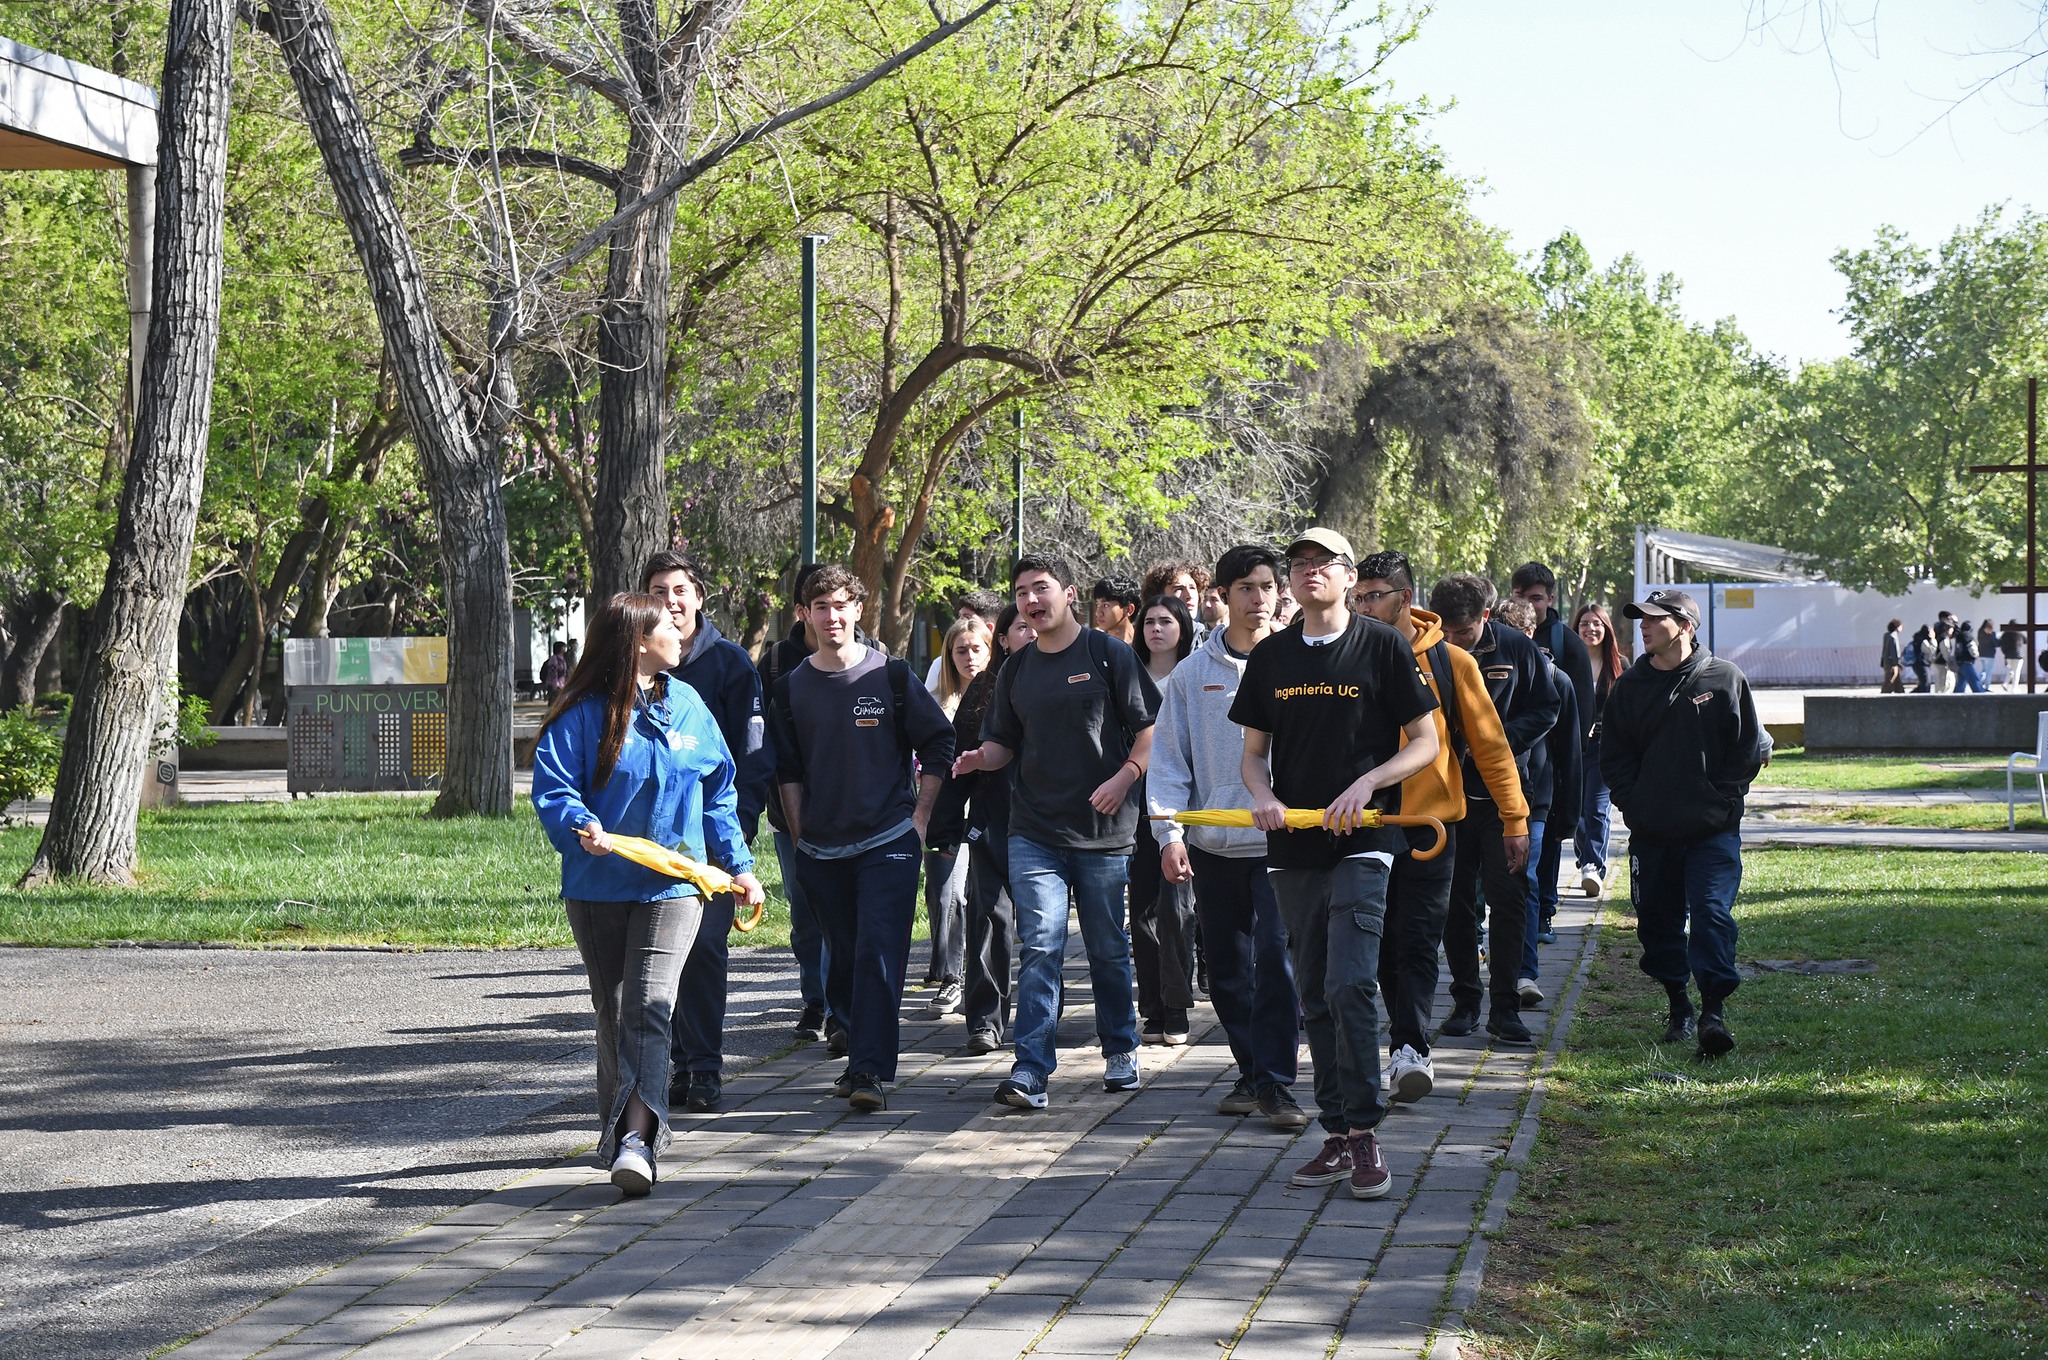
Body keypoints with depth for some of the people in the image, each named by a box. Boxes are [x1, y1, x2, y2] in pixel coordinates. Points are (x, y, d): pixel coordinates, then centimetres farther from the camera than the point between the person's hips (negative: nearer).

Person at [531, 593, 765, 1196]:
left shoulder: (687, 706, 8)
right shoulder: (583, 713, -5)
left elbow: (718, 793, 16)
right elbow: (552, 787, -10)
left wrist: (739, 865, 12)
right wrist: (581, 826, -30)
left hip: (673, 885, 1)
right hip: (599, 887, 0)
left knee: (649, 1007, -14)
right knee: (612, 1012, 12)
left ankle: (634, 1140, -24)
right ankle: (621, 1130, 27)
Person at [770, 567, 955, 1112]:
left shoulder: (890, 676, 0)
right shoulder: (792, 688, 7)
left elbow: (937, 744, 5)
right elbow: (787, 770, 13)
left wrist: (920, 817, 0)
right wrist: (800, 835, 7)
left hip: (889, 843, -3)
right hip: (822, 851, 3)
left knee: (879, 953, -12)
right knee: (842, 960, 7)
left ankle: (871, 1070, -15)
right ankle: (861, 1055, 21)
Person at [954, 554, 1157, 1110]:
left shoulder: (1108, 654, -1)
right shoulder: (1016, 670, 11)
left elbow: (1151, 726, -1)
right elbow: (1004, 742, 17)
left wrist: (1124, 777, -15)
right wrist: (980, 758, -5)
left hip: (1104, 832, -2)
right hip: (1035, 832, 2)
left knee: (1109, 949, 9)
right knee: (1039, 948, -8)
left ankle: (1120, 1051, 27)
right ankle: (1030, 1071, -13)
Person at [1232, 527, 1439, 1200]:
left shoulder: (1382, 646, -1)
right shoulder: (1270, 656, 11)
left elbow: (1425, 743, 1)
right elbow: (1253, 752, 17)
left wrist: (1365, 784, -13)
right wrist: (1263, 796, -5)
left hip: (1361, 842, -5)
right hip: (1293, 848, 5)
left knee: (1350, 985, -15)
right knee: (1315, 998, 8)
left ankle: (1364, 1132, -8)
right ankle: (1337, 1136, 14)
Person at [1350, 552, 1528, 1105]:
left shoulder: (1450, 663, 0)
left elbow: (1489, 742, 4)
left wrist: (1514, 816, 2)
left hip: (1430, 824, -2)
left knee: (1417, 944, -7)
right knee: (1386, 947, 4)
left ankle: (1408, 1048, -11)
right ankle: (1410, 1050, 13)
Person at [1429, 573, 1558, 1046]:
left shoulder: (1517, 649, -5)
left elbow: (1545, 709, 0)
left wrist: (1503, 737, -15)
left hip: (1505, 790, -1)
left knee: (1509, 898, -2)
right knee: (1456, 901, 6)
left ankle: (1505, 1006, 2)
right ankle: (1465, 1000, 16)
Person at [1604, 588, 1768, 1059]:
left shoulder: (1724, 679, 0)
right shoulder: (1630, 686, 9)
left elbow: (1750, 747, 3)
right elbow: (1614, 754, 13)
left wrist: (1723, 799, -4)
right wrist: (1632, 803, 0)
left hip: (1713, 829, -4)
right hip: (1651, 831, 4)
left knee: (1712, 913, -15)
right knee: (1658, 921, 7)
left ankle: (1714, 1010, -18)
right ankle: (1678, 1007, 22)